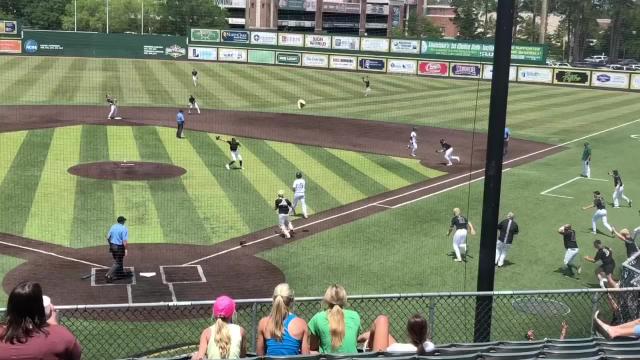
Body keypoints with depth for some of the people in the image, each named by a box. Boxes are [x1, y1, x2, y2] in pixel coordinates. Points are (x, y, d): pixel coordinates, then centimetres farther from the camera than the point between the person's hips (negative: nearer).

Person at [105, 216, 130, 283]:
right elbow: (124, 241, -21)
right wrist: (125, 249, -14)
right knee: (117, 263, 1)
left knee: (117, 260, 21)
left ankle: (121, 273, 35)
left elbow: (108, 237, 9)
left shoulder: (113, 227, 4)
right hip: (119, 247, -7)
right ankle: (109, 275, -9)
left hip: (112, 246, 7)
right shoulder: (124, 229, -16)